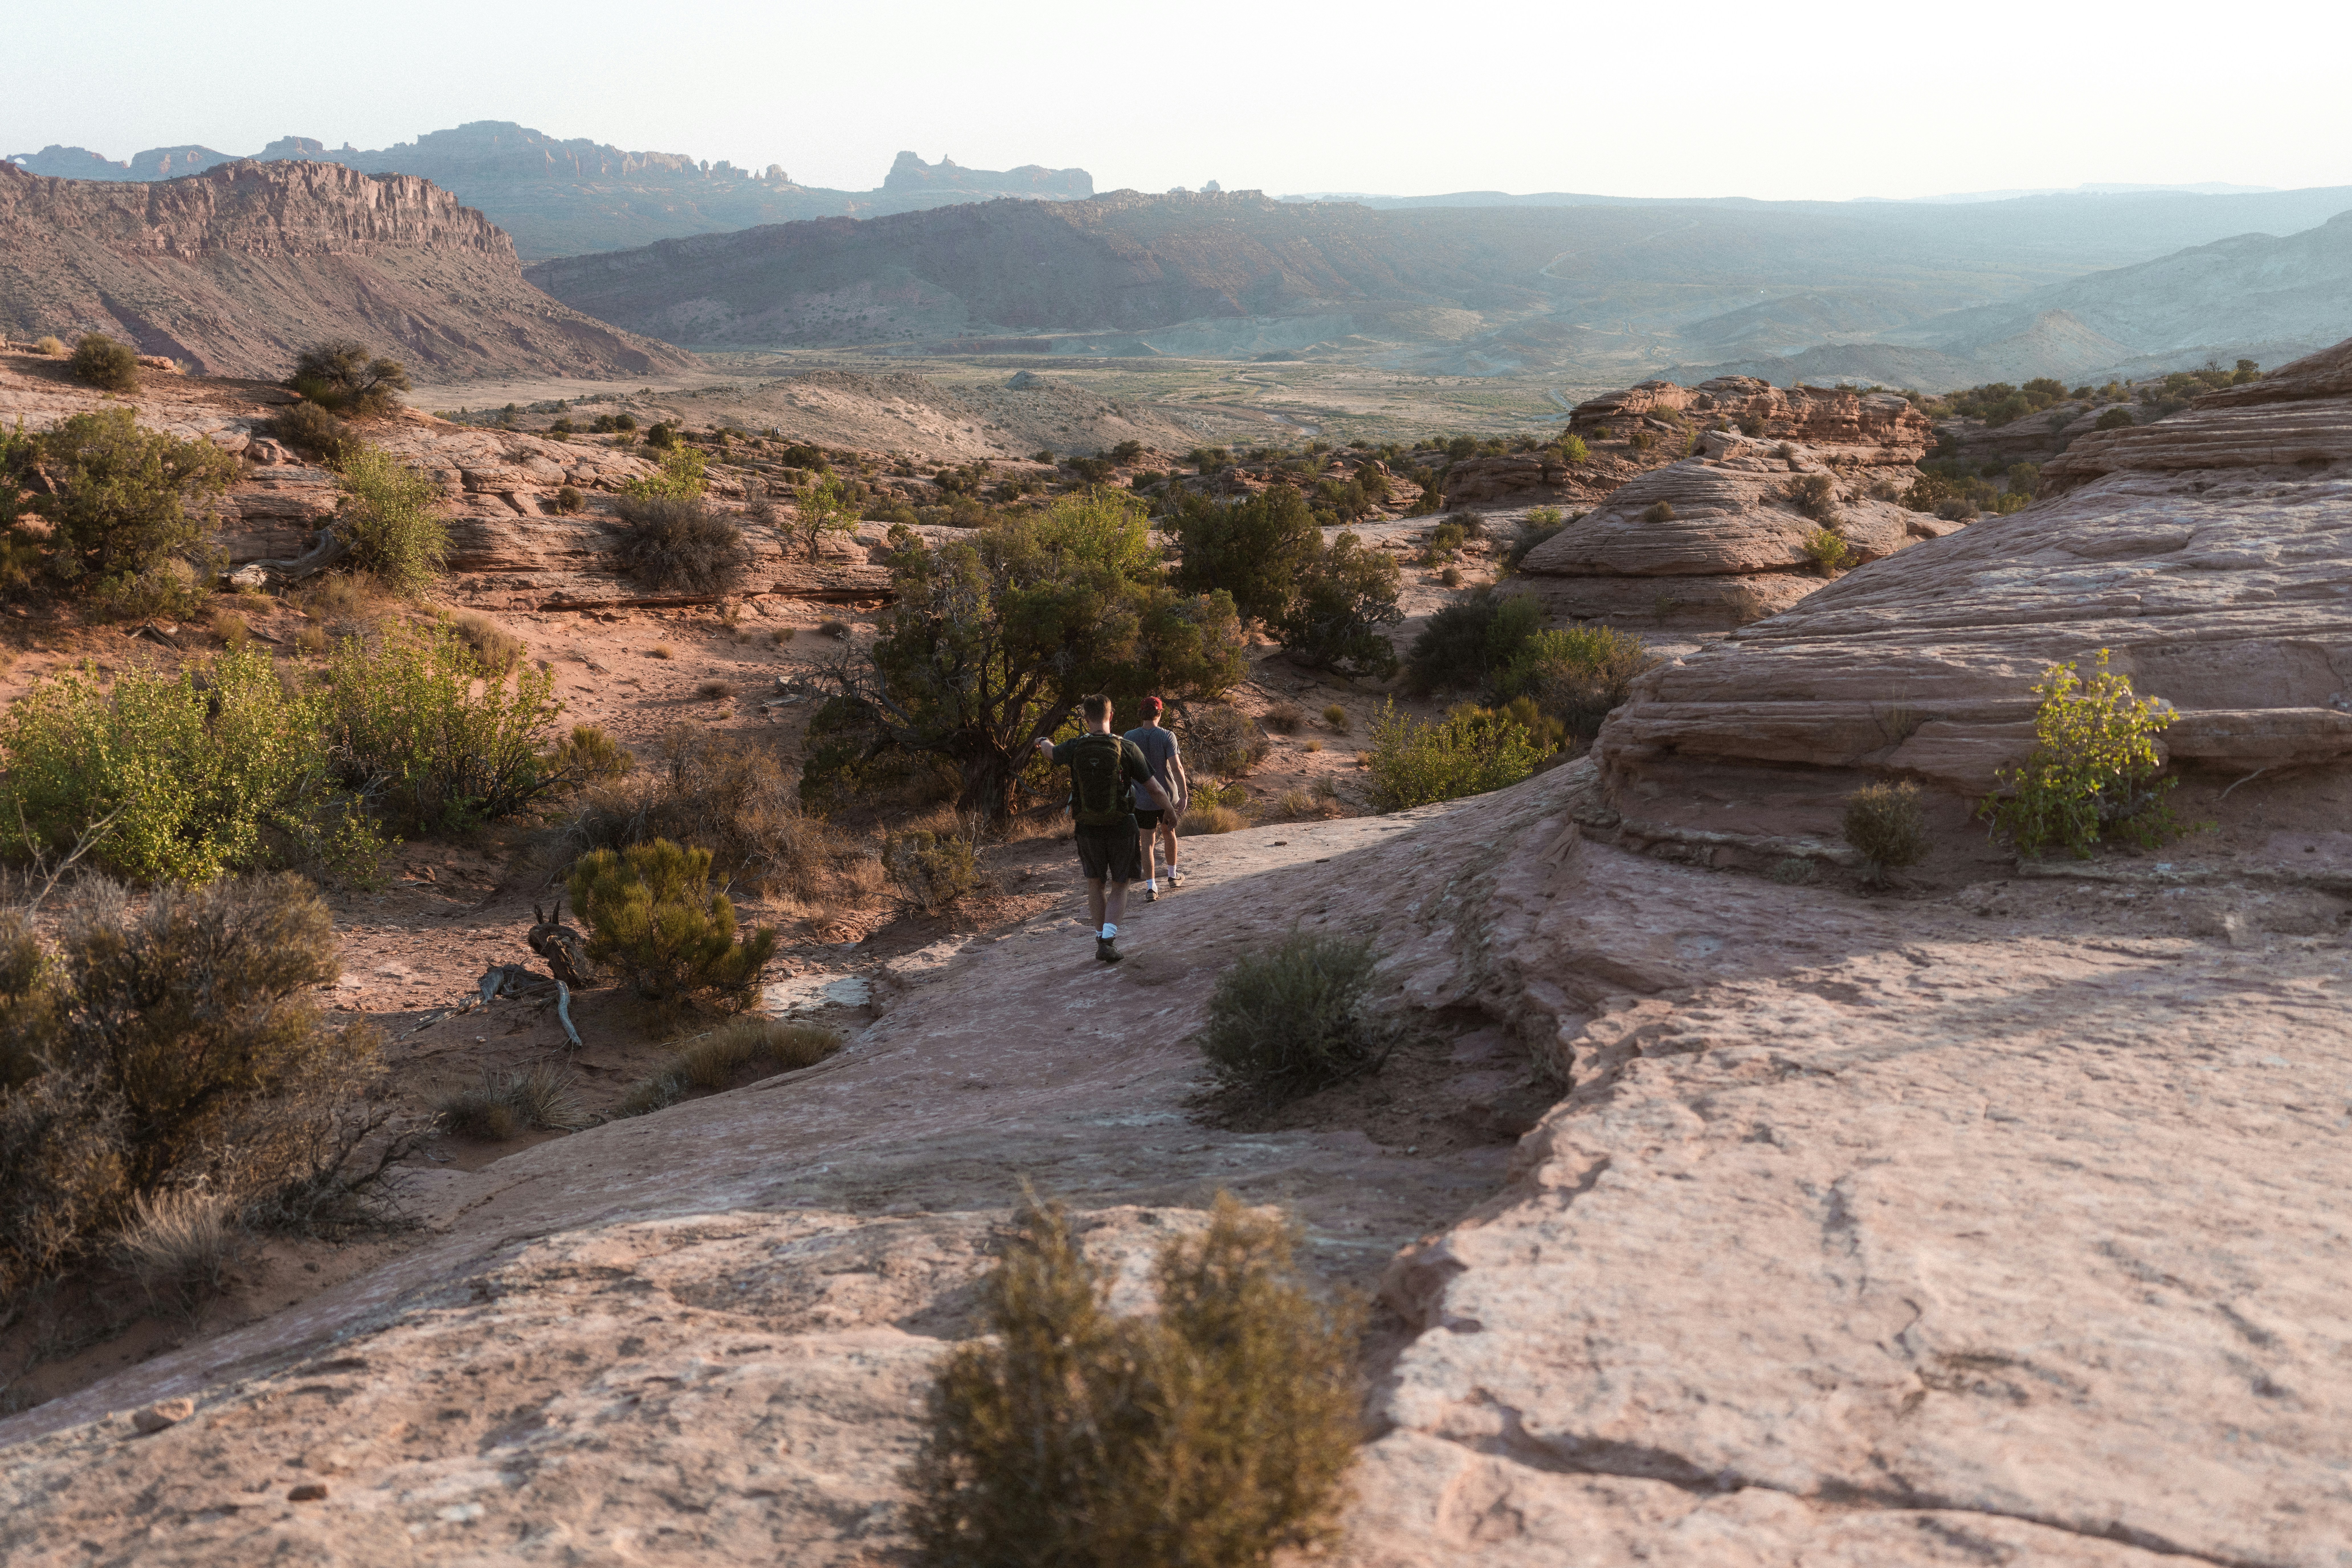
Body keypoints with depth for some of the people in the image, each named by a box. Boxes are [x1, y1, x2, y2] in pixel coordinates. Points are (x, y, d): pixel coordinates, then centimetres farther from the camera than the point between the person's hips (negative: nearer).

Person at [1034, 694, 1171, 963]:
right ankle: (1108, 939, -9)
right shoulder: (1127, 749, -11)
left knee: (1096, 884, 21)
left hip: (1089, 827, 2)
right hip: (1122, 827, -1)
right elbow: (1153, 790, -5)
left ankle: (1102, 941, 22)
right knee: (1119, 888, 11)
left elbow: (1051, 751, 21)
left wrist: (1043, 741, 47)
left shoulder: (1074, 748, -5)